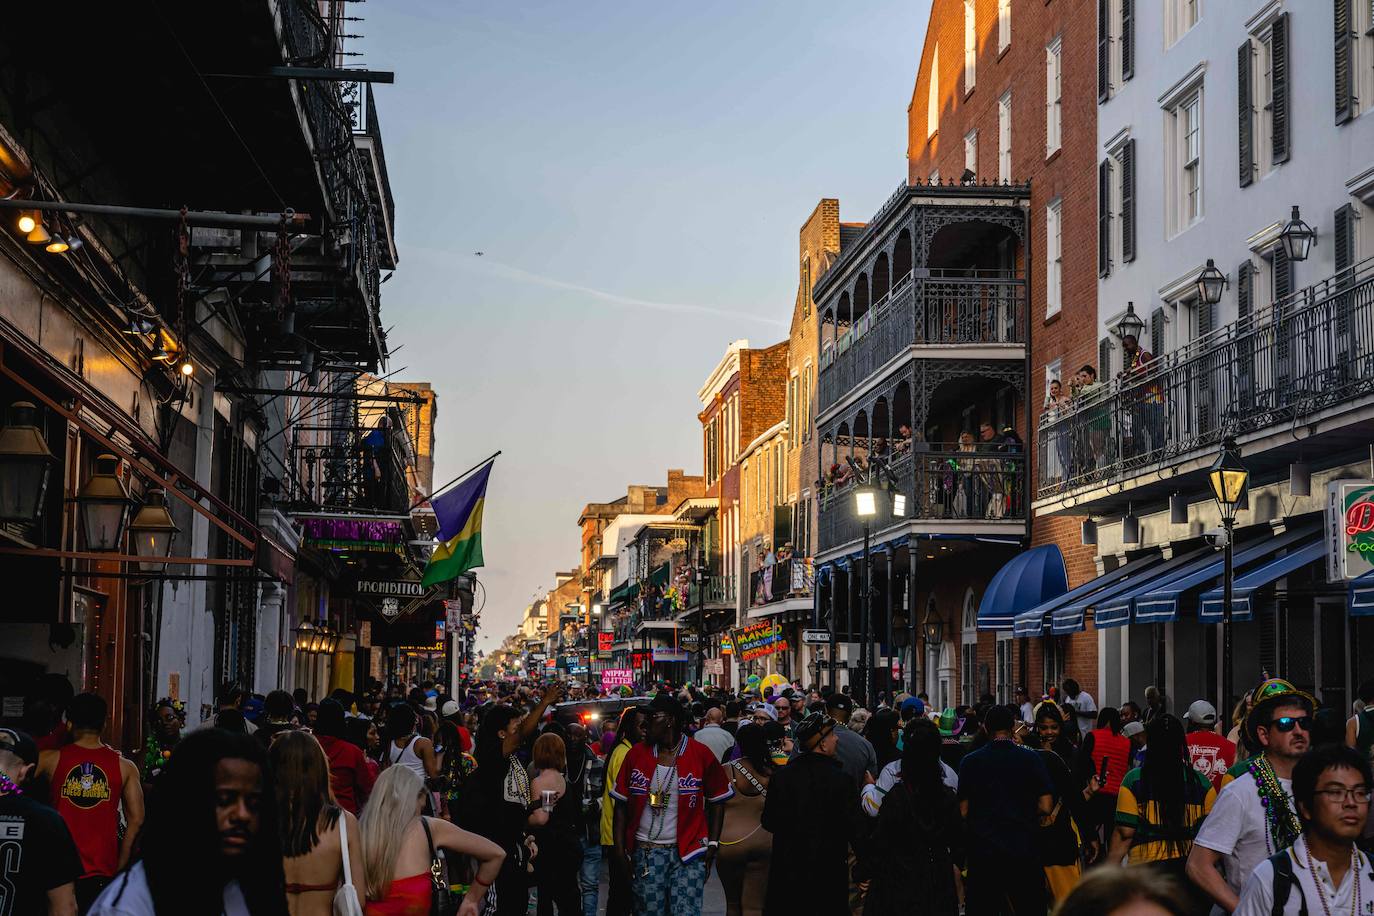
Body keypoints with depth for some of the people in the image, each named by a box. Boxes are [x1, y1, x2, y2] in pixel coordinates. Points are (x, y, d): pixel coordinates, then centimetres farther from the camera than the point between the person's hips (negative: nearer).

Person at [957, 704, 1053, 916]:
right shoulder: (1031, 759, -3)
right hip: (1024, 849, 0)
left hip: (982, 850, 0)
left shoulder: (969, 761, -2)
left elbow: (963, 810, -2)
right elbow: (1046, 806, -5)